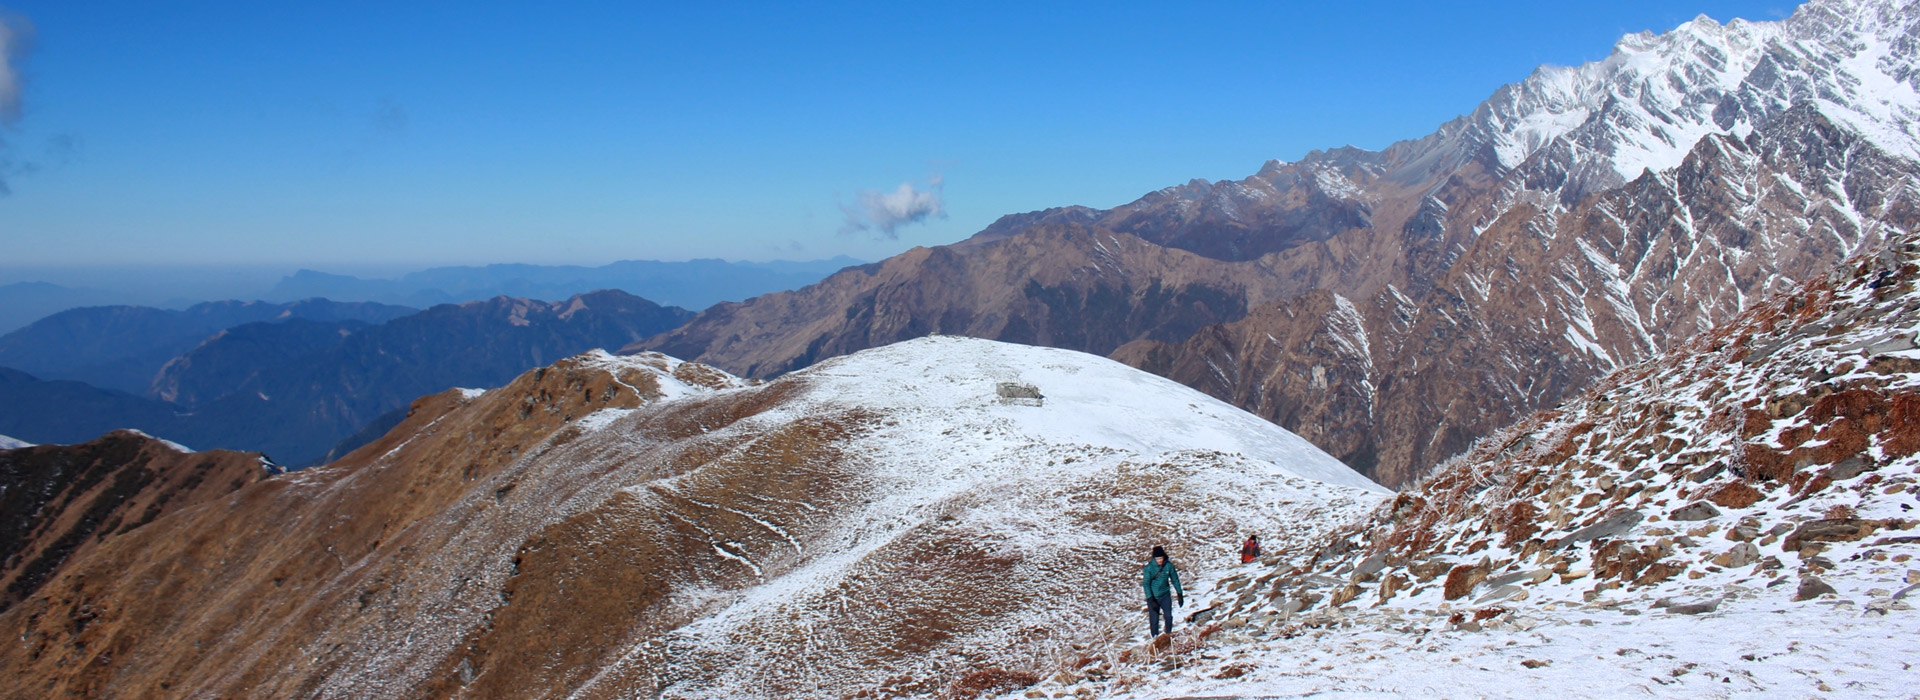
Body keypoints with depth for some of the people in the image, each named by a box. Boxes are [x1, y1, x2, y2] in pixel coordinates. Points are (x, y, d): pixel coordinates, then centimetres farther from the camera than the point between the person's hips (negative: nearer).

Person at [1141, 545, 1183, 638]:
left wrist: (1180, 594, 6)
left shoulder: (1168, 565, -7)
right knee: (1154, 619, -1)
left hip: (1165, 595, 2)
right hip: (1153, 597, -2)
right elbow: (1146, 584, -12)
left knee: (1168, 615, -12)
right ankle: (1155, 637, 13)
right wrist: (1151, 600, -18)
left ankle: (1169, 634, 7)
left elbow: (1175, 579, 5)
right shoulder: (1149, 568, -14)